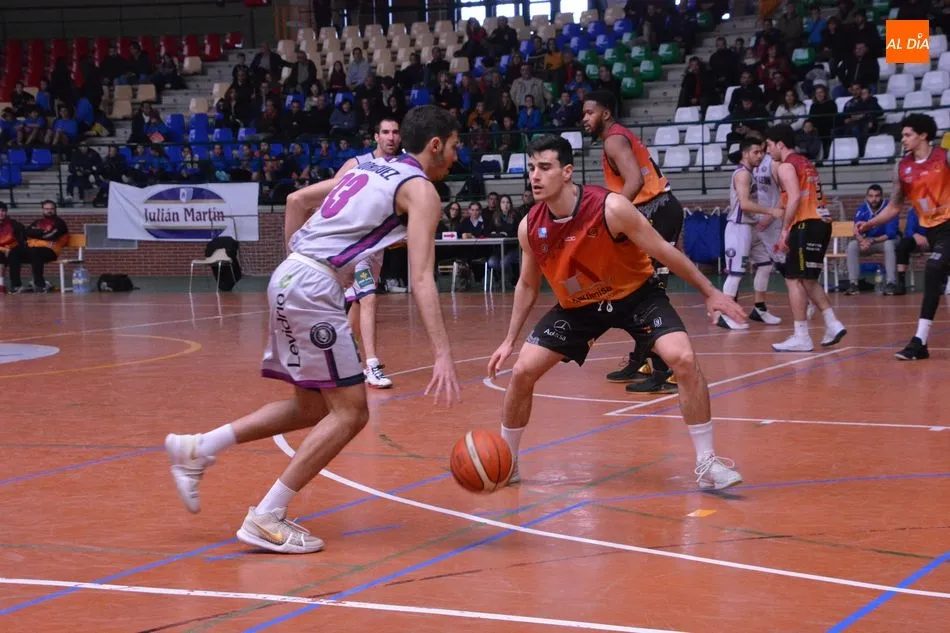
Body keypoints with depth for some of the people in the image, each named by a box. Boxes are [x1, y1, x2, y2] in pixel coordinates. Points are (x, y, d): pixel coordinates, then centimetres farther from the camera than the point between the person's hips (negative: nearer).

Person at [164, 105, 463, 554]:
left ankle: (197, 449, 15)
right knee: (350, 412, -4)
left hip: (289, 279, 9)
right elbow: (421, 279, -16)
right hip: (315, 287, -9)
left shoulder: (370, 168, 21)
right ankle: (266, 519, -4)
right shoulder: (420, 190, -4)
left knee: (312, 407, 17)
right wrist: (443, 356, -21)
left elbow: (297, 200, 26)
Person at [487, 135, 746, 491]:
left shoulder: (611, 208, -29)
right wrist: (509, 340, 5)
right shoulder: (529, 227, -15)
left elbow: (663, 252, -17)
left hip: (636, 294, -3)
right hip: (577, 306, 4)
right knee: (522, 372, -6)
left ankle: (707, 463, -11)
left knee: (683, 359, -23)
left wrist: (710, 293, -12)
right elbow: (527, 285, 4)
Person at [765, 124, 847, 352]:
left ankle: (801, 337, -7)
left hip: (806, 225, -9)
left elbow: (795, 199, -19)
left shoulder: (786, 166, -6)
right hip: (822, 222, 9)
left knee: (794, 279, -5)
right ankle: (833, 325, 11)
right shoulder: (806, 163, 22)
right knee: (807, 280, 18)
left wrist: (785, 230, -17)